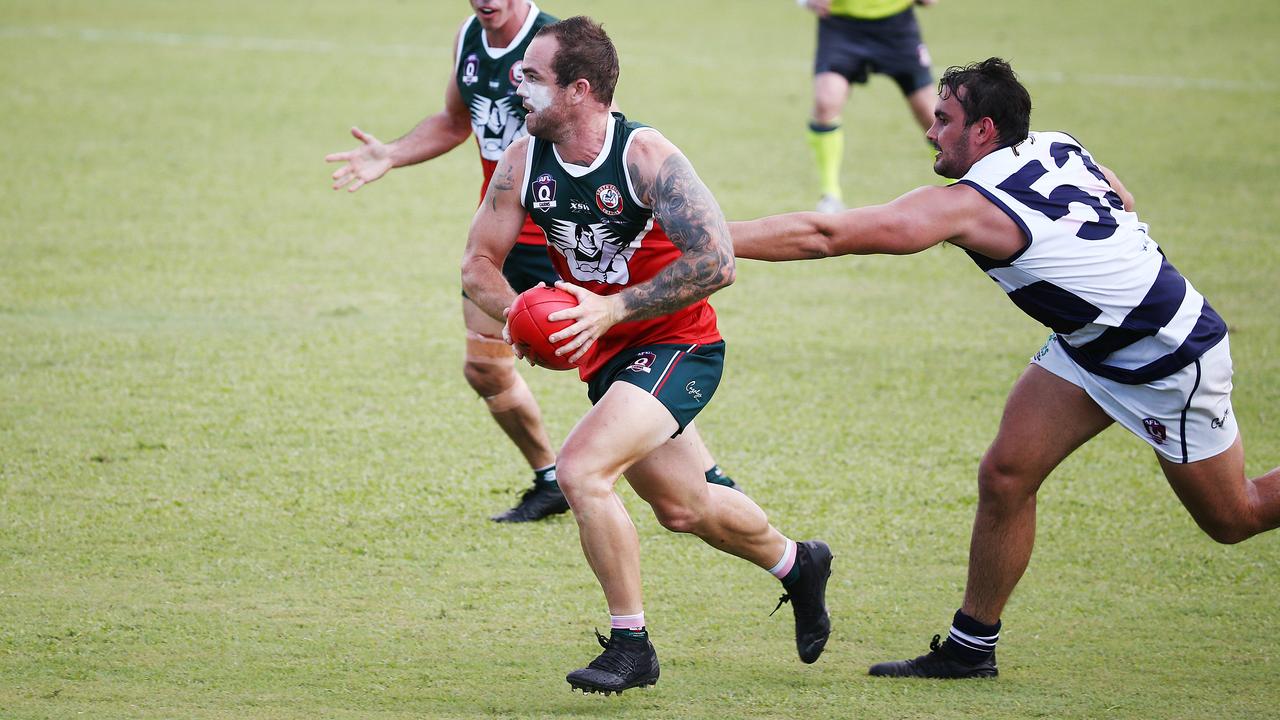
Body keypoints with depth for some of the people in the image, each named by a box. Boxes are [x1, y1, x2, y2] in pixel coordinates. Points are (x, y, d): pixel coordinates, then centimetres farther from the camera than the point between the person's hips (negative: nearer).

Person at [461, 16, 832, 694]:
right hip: (607, 356, 7)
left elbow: (716, 263, -27)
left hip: (678, 345, -7)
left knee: (581, 467, -25)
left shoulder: (645, 155, -23)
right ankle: (797, 563, 51)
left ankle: (630, 643, -11)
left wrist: (611, 309, -31)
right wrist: (518, 315, -21)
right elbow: (478, 264, 0)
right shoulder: (523, 162, -6)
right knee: (683, 508, 22)